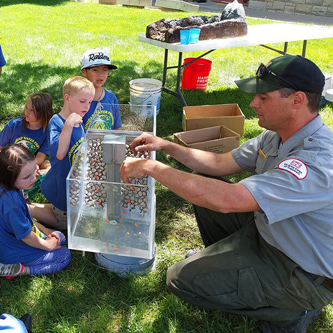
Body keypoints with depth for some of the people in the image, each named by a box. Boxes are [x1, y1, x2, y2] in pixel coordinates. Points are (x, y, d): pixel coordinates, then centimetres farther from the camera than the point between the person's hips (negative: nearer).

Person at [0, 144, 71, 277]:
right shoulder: (12, 203, -38)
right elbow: (26, 236, -26)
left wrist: (45, 231, 6)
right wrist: (47, 245, -8)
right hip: (12, 253, -9)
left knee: (60, 238, 18)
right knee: (64, 256, -5)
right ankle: (22, 270, -8)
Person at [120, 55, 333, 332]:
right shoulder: (277, 136, -4)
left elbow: (227, 200, -42)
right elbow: (220, 164, 5)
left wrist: (151, 167, -34)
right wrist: (166, 146, -6)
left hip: (303, 275, -8)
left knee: (182, 279, -11)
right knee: (203, 186, 7)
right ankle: (223, 260, 25)